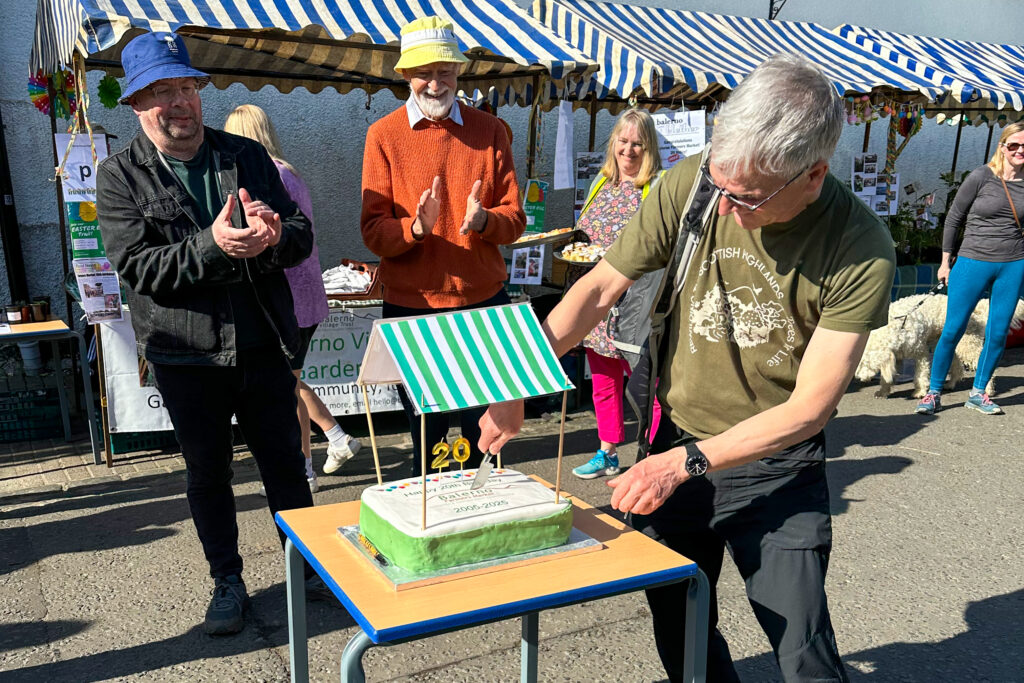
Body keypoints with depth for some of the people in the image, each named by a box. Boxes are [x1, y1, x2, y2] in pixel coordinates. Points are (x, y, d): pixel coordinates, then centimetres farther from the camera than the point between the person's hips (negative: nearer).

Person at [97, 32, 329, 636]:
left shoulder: (247, 156, 4)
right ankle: (228, 580, 32)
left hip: (263, 344, 2)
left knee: (285, 461, 13)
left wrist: (272, 237, -23)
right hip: (186, 355, -1)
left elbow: (302, 234, 1)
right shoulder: (120, 177, -3)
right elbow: (138, 267, -14)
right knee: (208, 473, 13)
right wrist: (212, 246, -29)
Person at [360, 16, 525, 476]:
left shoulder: (489, 130, 6)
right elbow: (373, 233, -5)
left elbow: (515, 219, 2)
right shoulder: (384, 135, 1)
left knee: (486, 437, 10)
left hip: (484, 303, 2)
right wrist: (415, 227, -26)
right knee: (427, 439, 6)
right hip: (411, 306, -1)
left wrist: (482, 220, -20)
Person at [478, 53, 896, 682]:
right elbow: (601, 287, -6)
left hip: (779, 469, -3)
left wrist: (685, 462, -23)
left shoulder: (862, 251, -22)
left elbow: (808, 408, -19)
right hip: (675, 447, 3)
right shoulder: (689, 188, -16)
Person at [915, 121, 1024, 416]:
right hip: (973, 262, -3)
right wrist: (946, 261, 1)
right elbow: (953, 219, 0)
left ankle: (977, 394, 21)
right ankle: (933, 393, 12)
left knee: (998, 333, 6)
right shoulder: (981, 176, -6)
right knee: (952, 330, -2)